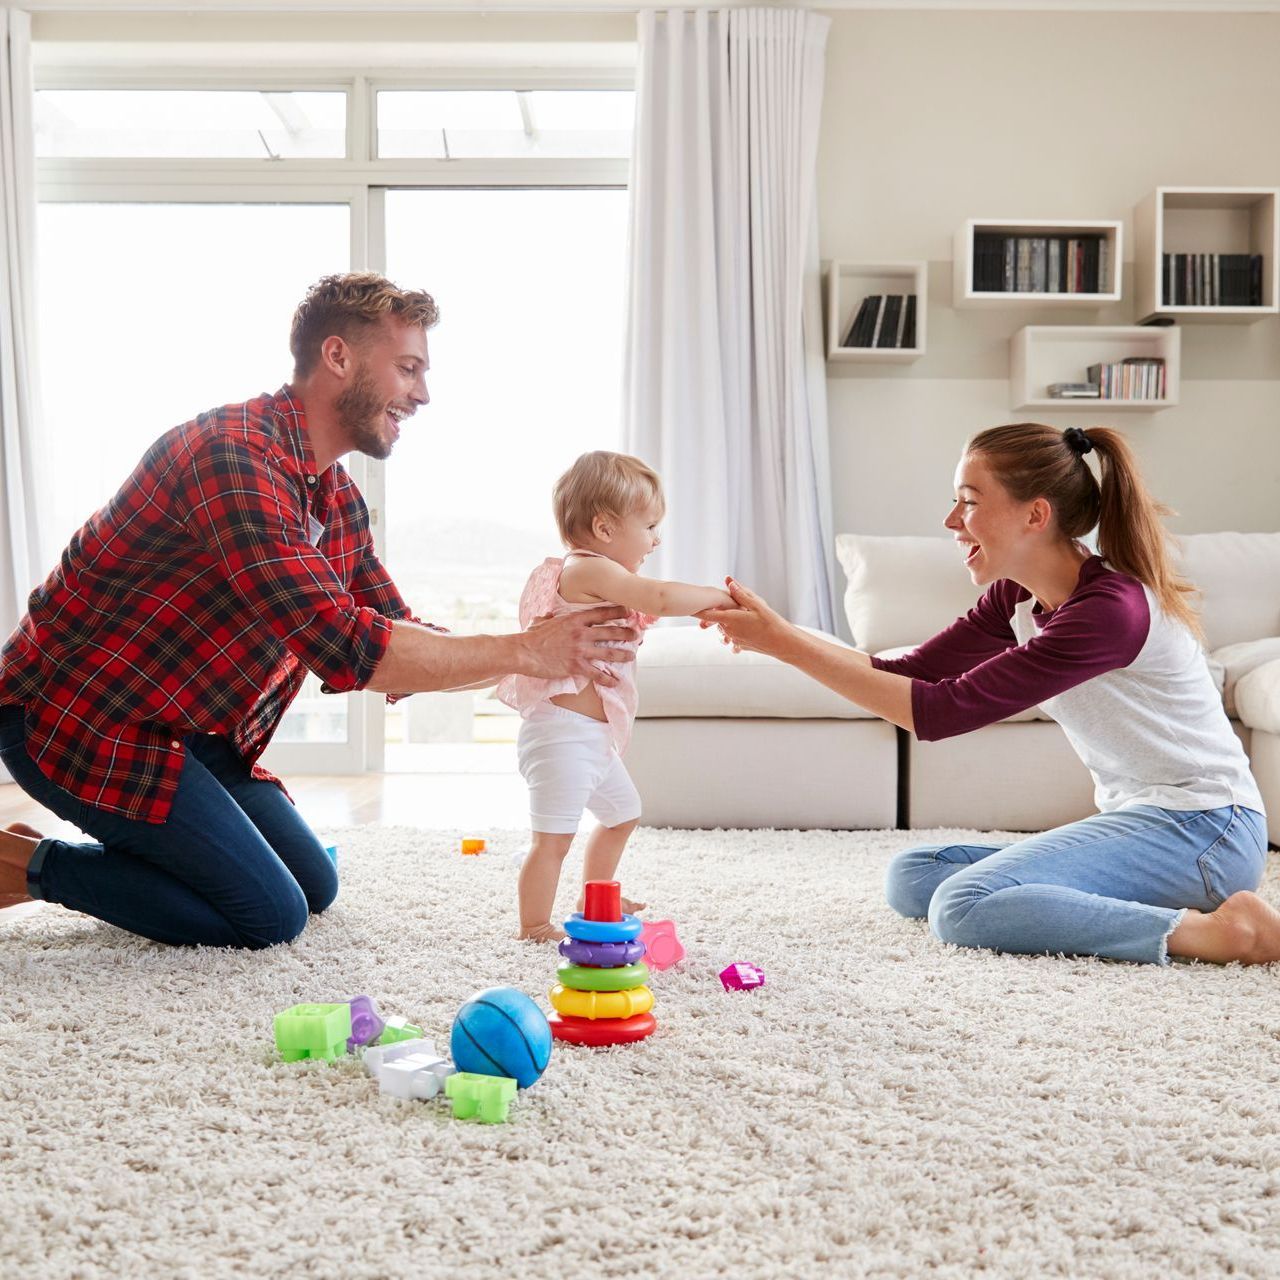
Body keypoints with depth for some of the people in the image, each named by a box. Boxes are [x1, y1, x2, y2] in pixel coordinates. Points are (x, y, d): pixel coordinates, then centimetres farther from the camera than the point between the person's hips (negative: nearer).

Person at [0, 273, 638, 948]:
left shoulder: (340, 499, 5)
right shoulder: (235, 457, -27)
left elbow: (398, 637, 9)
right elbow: (347, 651, -34)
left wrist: (558, 652, -5)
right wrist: (524, 651, -27)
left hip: (186, 729, 9)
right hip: (80, 717, -9)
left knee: (314, 887, 11)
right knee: (270, 917, -9)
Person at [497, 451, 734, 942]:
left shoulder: (596, 578, 17)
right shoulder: (590, 570, -17)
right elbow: (660, 598, -26)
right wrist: (719, 596, -14)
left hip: (593, 736, 12)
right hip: (564, 731, -12)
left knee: (623, 813, 27)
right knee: (554, 836, -7)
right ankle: (533, 925, 1)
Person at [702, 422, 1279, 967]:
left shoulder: (1110, 609, -23)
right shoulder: (1017, 598, 5)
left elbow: (940, 711, -25)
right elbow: (910, 674, 1)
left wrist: (786, 644, -23)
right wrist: (773, 631, -10)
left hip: (1202, 828, -10)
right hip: (1140, 822, 10)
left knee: (965, 905, -26)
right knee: (911, 877, 3)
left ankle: (1213, 930, -19)